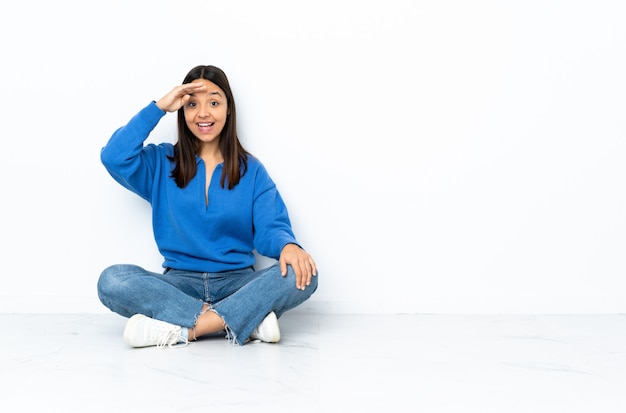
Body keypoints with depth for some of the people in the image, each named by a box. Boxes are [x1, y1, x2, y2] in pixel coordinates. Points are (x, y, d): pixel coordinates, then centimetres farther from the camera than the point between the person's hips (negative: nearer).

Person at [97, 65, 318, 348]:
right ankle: (246, 319, -31)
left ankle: (182, 329, -31)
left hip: (237, 281, 0)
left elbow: (270, 228, -1)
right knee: (112, 280, -28)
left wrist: (288, 245, -25)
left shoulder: (251, 170, 9)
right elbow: (114, 158, -9)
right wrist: (159, 107, -4)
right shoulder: (162, 163, 10)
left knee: (301, 275, -28)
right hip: (179, 283, 0)